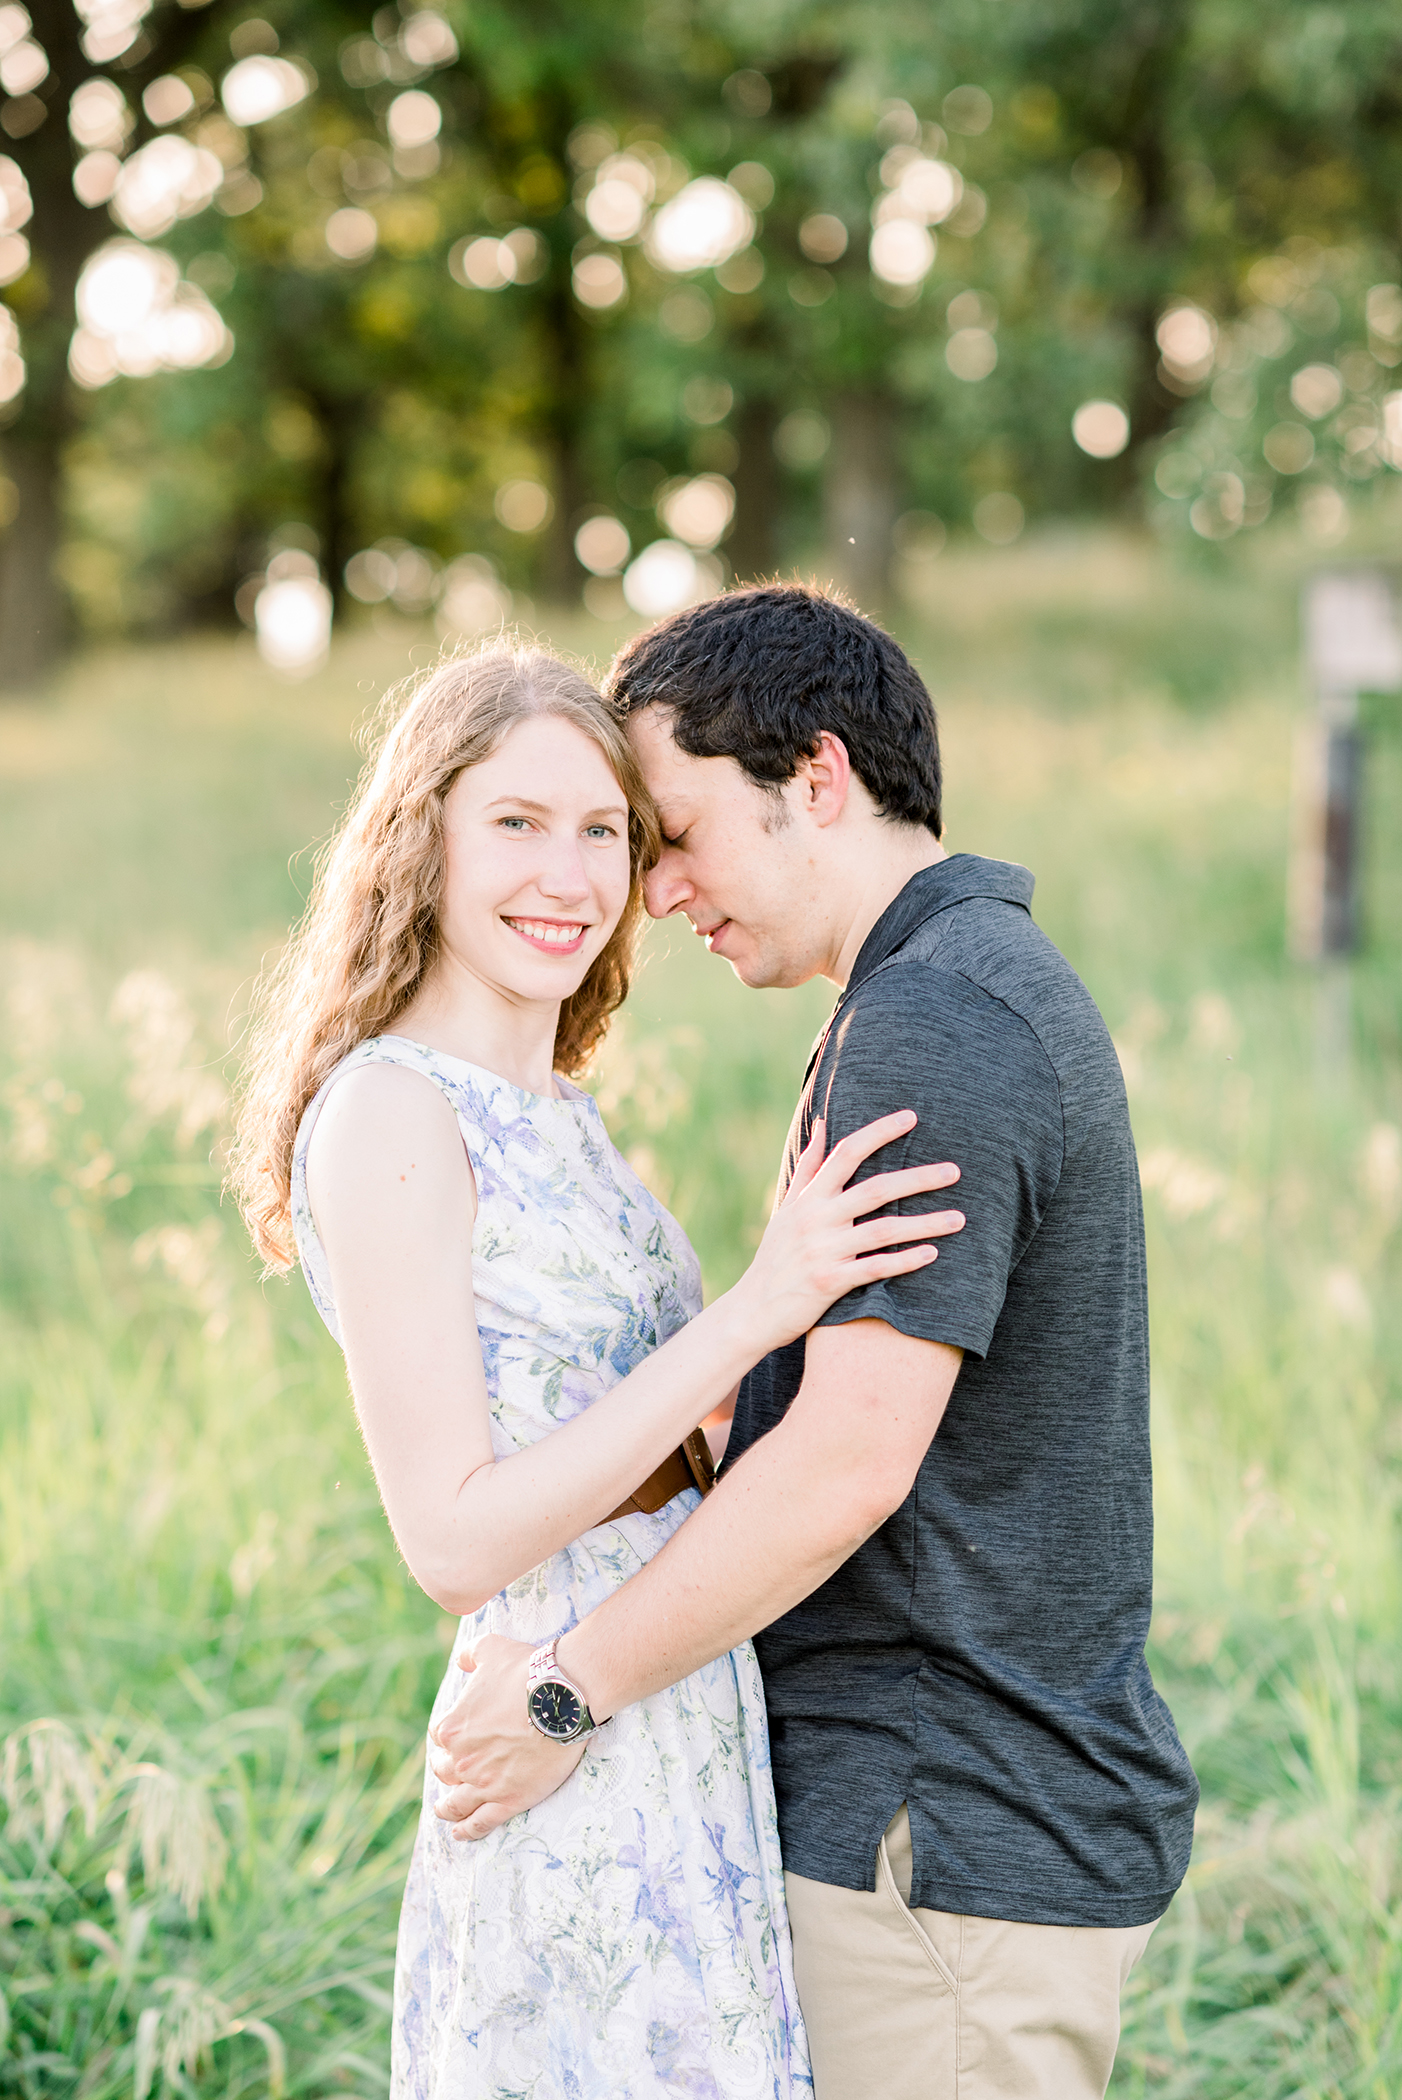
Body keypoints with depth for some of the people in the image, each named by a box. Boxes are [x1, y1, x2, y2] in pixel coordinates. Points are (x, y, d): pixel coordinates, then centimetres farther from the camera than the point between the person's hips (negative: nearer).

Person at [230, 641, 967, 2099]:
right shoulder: (388, 1115, -14)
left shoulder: (548, 1115, 13)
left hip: (688, 1770, 9)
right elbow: (454, 1540, -19)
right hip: (583, 1795, -9)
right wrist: (754, 1311, -22)